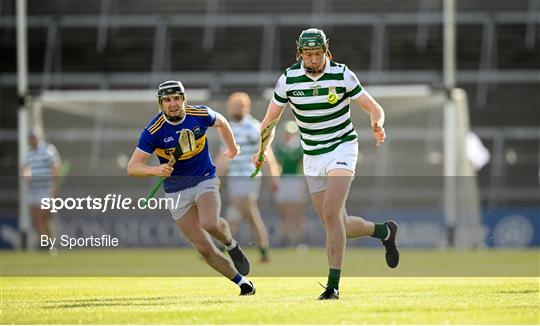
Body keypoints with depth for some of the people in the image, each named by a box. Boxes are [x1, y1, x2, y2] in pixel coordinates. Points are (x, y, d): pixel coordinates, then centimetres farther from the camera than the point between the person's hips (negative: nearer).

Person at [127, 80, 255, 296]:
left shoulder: (200, 115, -10)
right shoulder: (154, 131, -16)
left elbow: (221, 122, 15)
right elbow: (132, 167, -19)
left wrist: (232, 148, 30)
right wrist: (156, 170, -38)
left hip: (205, 180, 0)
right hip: (176, 191, 0)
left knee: (210, 223, -31)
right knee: (204, 249, -6)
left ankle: (231, 244, 3)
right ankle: (242, 282, 9)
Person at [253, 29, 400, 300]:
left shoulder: (342, 75, -11)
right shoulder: (288, 79, -5)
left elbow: (374, 109, -7)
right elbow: (270, 119, 3)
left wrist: (377, 125, -28)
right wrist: (261, 150, -11)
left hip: (342, 148, -4)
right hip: (312, 157, 4)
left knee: (331, 214, -23)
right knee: (338, 226, 6)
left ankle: (333, 285, -19)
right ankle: (384, 231, 36)